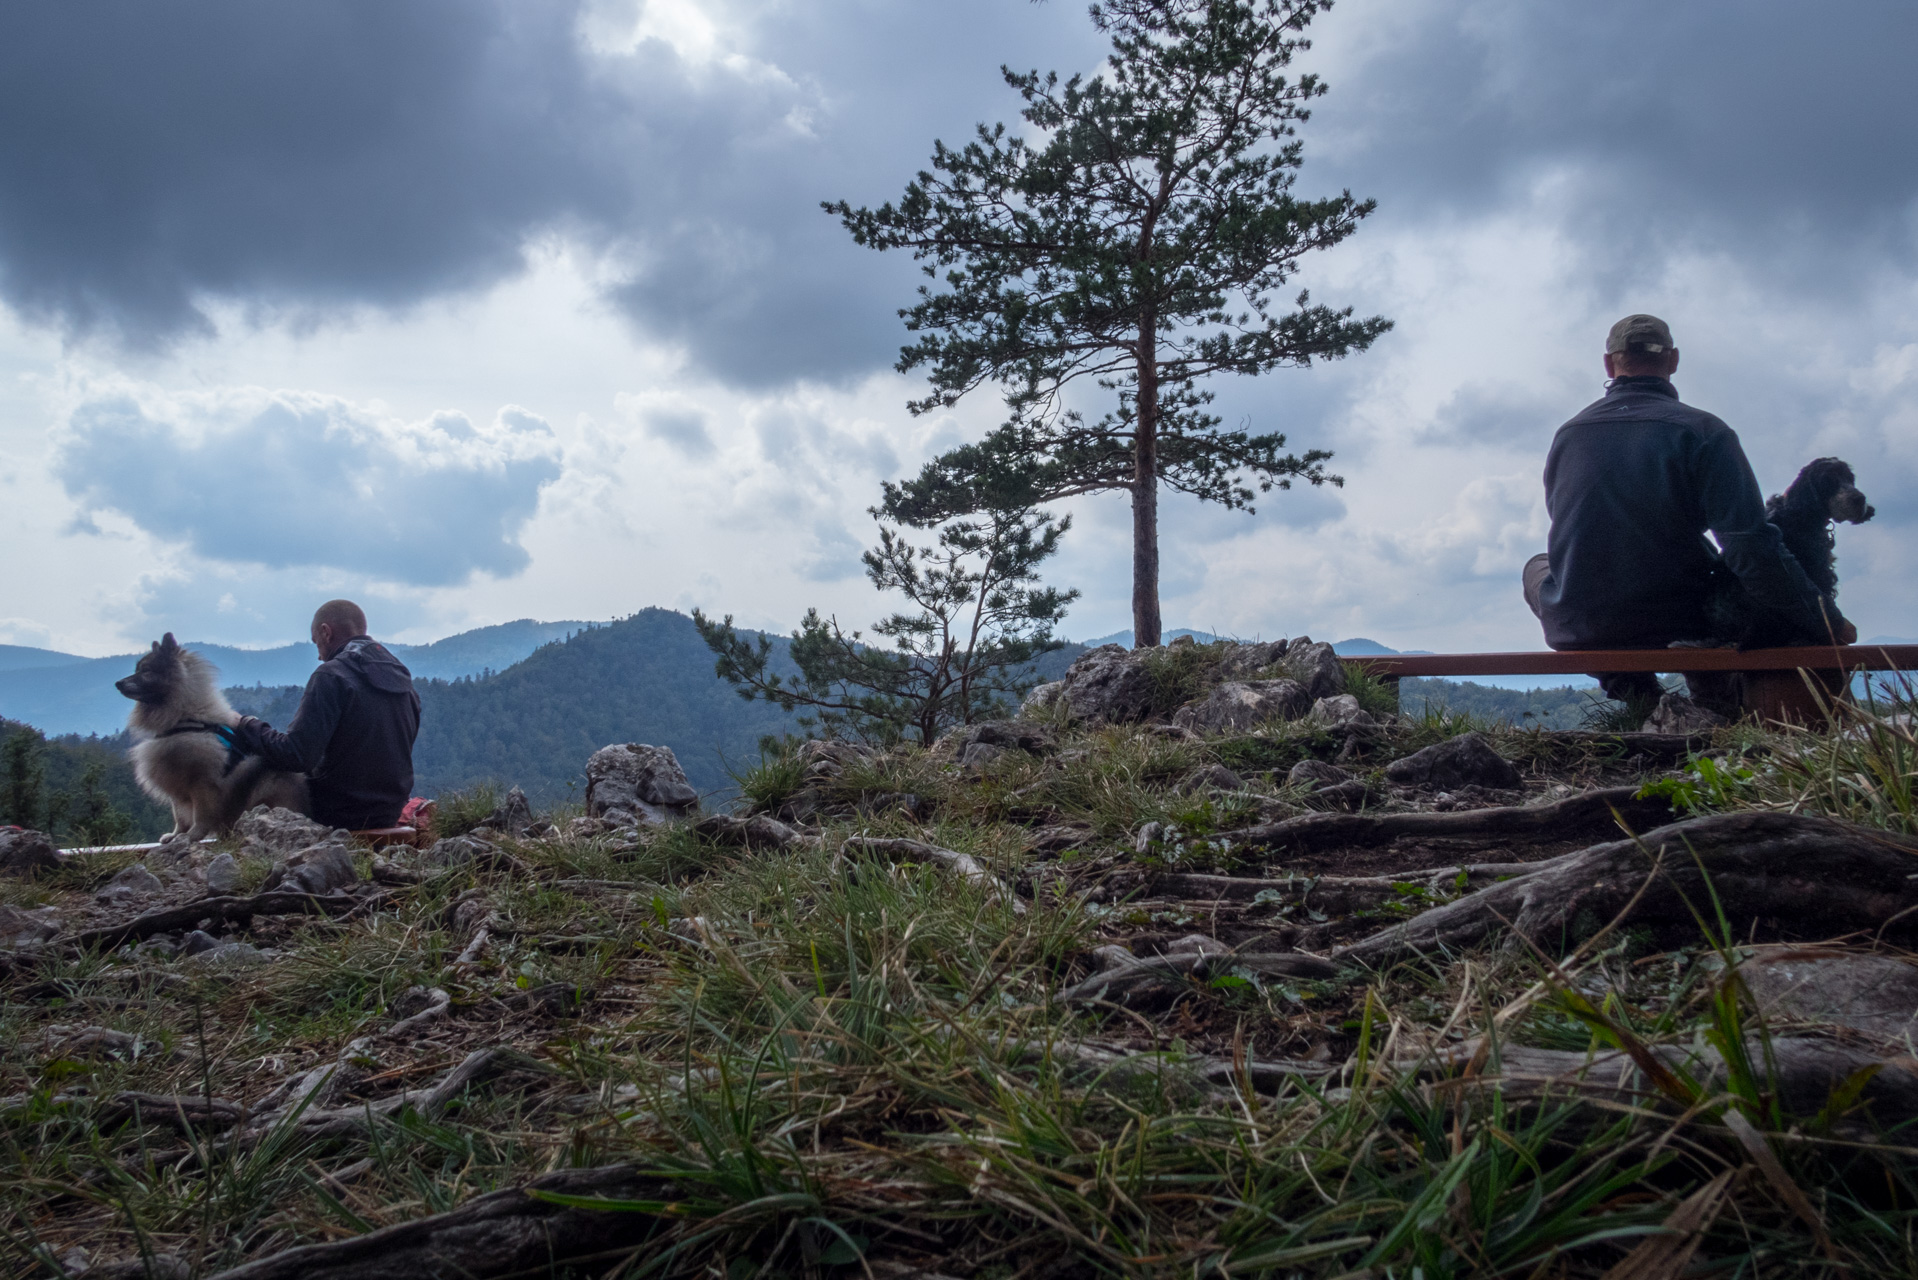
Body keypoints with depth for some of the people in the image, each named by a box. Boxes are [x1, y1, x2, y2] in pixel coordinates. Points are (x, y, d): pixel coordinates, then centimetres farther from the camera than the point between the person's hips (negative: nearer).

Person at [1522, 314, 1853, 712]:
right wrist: (1829, 623, -7)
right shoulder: (1702, 431, -9)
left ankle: (1626, 684, 12)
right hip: (1680, 626, 0)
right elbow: (1752, 547, -16)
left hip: (1579, 633, 0)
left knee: (1537, 565, 34)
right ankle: (1712, 683, 11)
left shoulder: (1567, 435, 1)